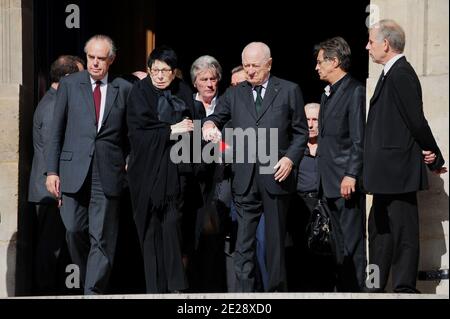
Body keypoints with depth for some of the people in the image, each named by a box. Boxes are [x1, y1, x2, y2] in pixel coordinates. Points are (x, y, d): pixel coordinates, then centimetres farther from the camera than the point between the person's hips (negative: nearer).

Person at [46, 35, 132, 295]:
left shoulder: (124, 89, 6)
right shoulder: (69, 84, 7)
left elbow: (130, 134, 11)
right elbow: (57, 130, 7)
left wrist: (128, 164, 1)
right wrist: (52, 170, 2)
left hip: (108, 173, -1)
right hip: (74, 171, 1)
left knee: (102, 236, -3)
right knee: (75, 230, -1)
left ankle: (94, 291, 1)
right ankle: (88, 277, 22)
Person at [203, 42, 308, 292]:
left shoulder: (289, 91, 7)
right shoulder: (234, 94, 13)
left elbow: (301, 132, 7)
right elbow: (217, 118, 10)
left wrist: (291, 158, -8)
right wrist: (209, 124, -14)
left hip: (276, 176, -2)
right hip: (245, 178, 2)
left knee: (276, 240, 6)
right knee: (243, 243, -3)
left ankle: (277, 290, 15)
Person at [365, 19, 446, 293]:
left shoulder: (401, 75, -17)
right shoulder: (392, 74, 13)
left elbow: (417, 121, -18)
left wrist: (435, 158, -8)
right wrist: (432, 156, 2)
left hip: (398, 170, -11)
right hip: (388, 173, 11)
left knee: (403, 230, -4)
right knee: (380, 230, 16)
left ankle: (405, 289, 1)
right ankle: (375, 288, 25)